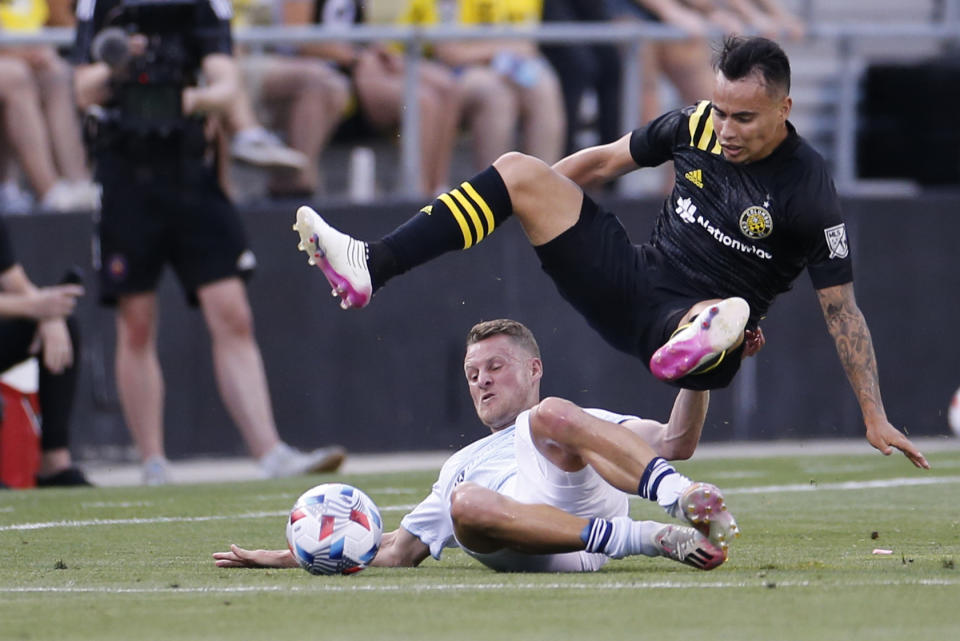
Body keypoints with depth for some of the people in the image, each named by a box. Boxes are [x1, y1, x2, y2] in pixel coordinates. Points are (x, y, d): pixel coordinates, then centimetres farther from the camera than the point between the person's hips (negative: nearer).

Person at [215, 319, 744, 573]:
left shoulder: (587, 423, 33)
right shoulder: (463, 465, 42)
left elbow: (675, 442, 18)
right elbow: (399, 549, 37)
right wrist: (286, 558, 29)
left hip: (586, 502, -1)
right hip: (516, 546, 1)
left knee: (553, 416, -27)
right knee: (466, 504, -34)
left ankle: (679, 497, -46)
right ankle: (645, 539, -36)